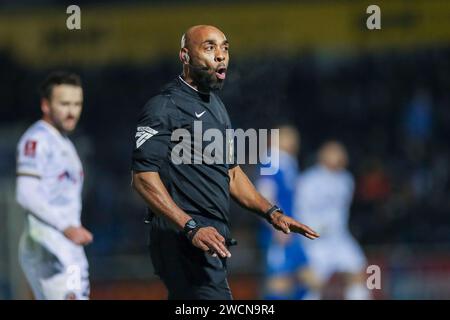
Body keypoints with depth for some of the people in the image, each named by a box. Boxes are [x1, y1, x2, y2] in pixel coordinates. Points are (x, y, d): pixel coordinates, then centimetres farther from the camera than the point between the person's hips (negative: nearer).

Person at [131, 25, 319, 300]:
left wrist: (272, 214, 15)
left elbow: (231, 171, 28)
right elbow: (143, 176, -17)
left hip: (214, 239, 9)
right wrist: (192, 228, -25)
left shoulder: (216, 106, 21)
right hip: (184, 243, -9)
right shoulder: (165, 107, -9)